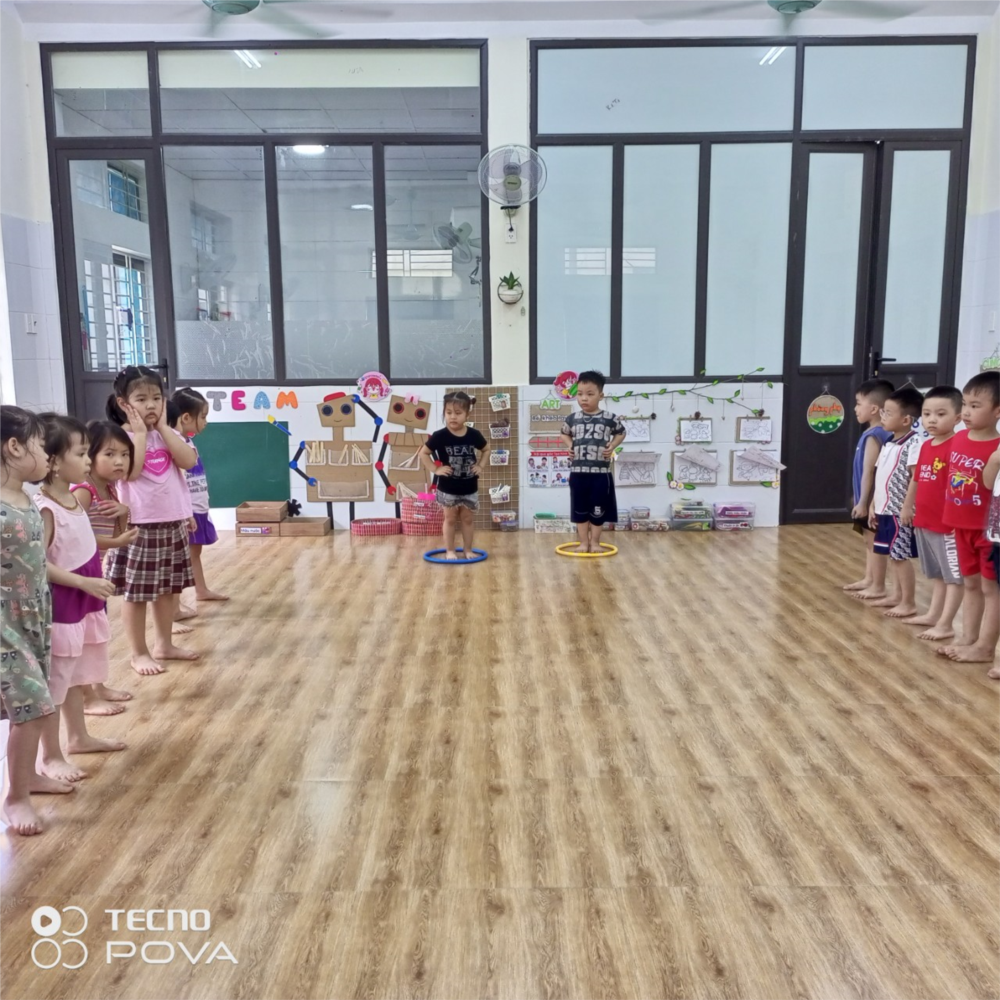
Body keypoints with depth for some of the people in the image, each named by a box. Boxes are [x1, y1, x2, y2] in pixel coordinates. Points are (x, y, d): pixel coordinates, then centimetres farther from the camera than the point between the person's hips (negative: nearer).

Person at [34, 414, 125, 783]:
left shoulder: (72, 497, 5)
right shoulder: (44, 508, -22)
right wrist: (86, 583, -24)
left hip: (82, 603, 9)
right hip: (59, 606, -9)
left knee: (75, 676, 22)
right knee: (54, 682, 4)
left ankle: (78, 737, 37)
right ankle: (50, 756, 17)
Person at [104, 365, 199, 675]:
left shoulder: (168, 434, 8)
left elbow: (189, 461, -9)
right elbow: (131, 471, -23)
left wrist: (162, 427, -8)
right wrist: (140, 432, -16)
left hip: (173, 522, 6)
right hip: (139, 525, -6)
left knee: (168, 588, 15)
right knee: (137, 593, 2)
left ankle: (164, 645, 28)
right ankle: (139, 653, 14)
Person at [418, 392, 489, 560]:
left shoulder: (473, 435, -8)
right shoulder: (439, 436, -15)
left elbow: (486, 449, 11)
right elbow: (423, 453, -6)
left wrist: (480, 465, 0)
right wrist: (435, 470, -12)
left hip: (469, 487, 2)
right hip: (448, 488, -2)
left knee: (467, 519, 13)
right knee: (450, 519, 10)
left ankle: (467, 550, 24)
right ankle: (450, 551, 21)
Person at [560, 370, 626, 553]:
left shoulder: (610, 419, -4)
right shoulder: (572, 419, 1)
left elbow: (621, 433, 12)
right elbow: (565, 433, 19)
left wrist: (612, 446, -5)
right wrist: (569, 445, 1)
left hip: (601, 472, -1)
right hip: (578, 472, 2)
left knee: (598, 510, 7)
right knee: (580, 510, 9)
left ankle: (595, 542, 21)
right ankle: (584, 542, 20)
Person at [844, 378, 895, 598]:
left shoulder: (873, 436, -20)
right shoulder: (877, 434, 9)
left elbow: (869, 472, -22)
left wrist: (863, 502, -21)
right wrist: (861, 500, 21)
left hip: (871, 500, -10)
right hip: (868, 498, 10)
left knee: (875, 541, -1)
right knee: (870, 540, 18)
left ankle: (878, 587, 8)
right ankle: (868, 579, 30)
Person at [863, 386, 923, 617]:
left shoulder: (912, 444, -16)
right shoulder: (888, 444, 12)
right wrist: (873, 506, 17)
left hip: (900, 512, -9)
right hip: (885, 510, 9)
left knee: (900, 557, -2)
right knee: (891, 556, 16)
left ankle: (908, 603, 9)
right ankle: (898, 596, 28)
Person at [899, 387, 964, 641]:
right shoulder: (924, 447, 9)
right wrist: (908, 506, 21)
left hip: (948, 522, -9)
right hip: (924, 520, 9)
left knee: (954, 574, 3)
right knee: (936, 574, 20)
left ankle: (946, 624, 7)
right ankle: (933, 615, 32)